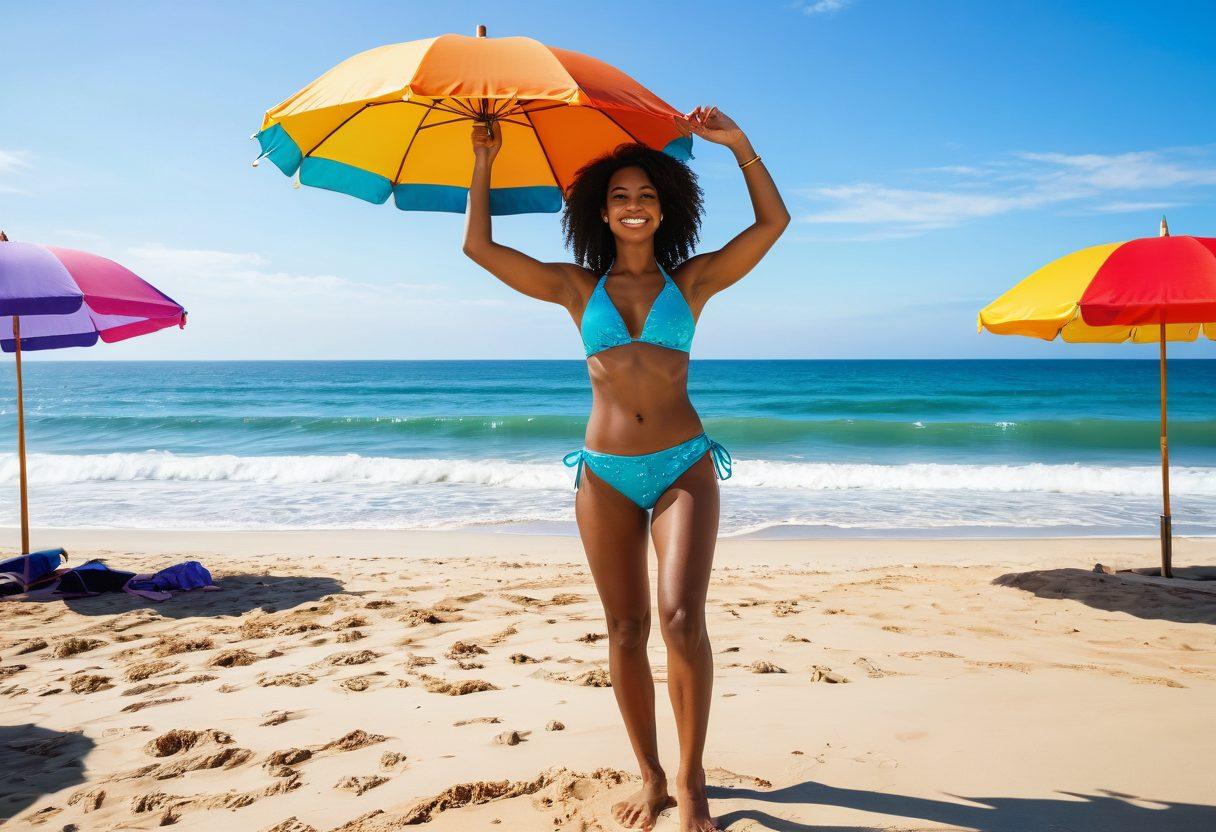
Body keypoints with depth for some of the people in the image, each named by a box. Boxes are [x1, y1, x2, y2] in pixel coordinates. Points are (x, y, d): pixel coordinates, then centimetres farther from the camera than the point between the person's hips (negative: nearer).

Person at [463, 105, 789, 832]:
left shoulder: (692, 280, 6)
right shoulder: (578, 287, 8)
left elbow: (773, 222, -1)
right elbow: (479, 245, 6)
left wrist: (739, 144, -6)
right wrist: (484, 164, 7)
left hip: (684, 468, -1)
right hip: (606, 474, 2)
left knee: (682, 620, -16)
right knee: (626, 632, 5)